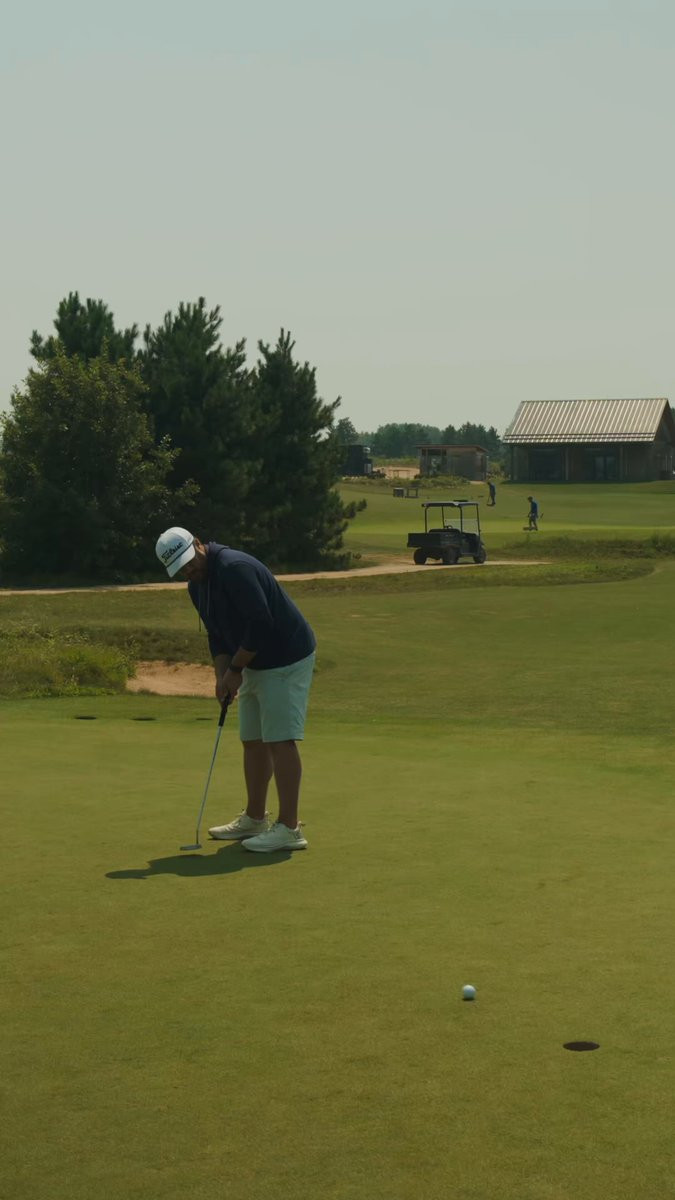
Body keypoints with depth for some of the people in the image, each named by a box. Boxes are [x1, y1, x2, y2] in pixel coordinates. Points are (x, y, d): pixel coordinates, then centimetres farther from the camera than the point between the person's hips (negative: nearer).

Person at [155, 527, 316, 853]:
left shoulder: (234, 568, -23)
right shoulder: (197, 586, 8)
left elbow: (261, 623, -26)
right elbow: (217, 635, 14)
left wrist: (235, 670, -17)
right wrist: (222, 675, -2)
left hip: (286, 660, -10)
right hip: (255, 664, 10)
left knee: (280, 739, -12)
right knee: (253, 740, 13)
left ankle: (289, 828, -11)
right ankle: (254, 820, 23)